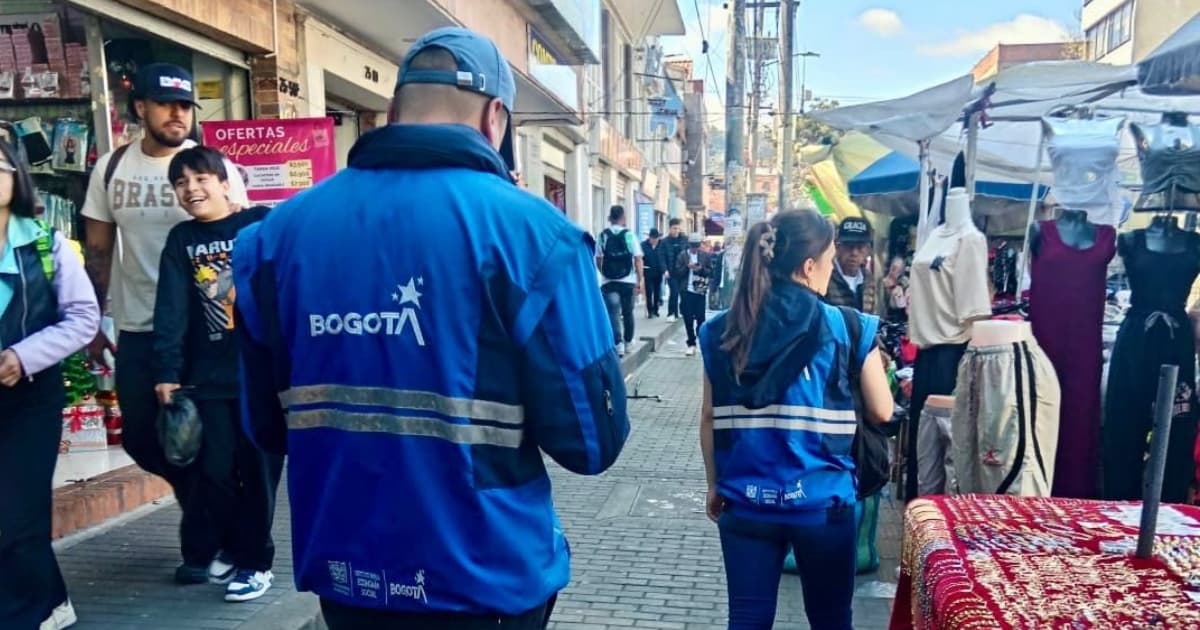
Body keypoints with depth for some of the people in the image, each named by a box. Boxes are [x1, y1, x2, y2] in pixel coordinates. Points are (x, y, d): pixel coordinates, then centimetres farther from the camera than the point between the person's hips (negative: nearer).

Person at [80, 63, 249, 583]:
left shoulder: (217, 168, -5)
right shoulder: (111, 168, 5)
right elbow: (98, 251, 10)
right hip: (137, 330, 4)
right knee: (140, 437, 11)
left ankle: (201, 544, 21)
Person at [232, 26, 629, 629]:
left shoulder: (279, 232, -3)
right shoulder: (529, 230, -16)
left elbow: (267, 424, 6)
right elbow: (590, 439, -14)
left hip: (341, 575, 4)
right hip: (485, 580, -4)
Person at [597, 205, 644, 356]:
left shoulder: (603, 236, 0)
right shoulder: (629, 235, -4)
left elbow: (598, 260, 5)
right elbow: (638, 259, -8)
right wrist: (640, 280, -4)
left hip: (608, 282, 0)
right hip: (628, 281, 0)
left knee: (613, 314, -2)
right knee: (628, 312, 16)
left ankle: (618, 344, -14)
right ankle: (628, 341, 28)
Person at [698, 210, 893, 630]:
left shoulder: (721, 332, -1)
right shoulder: (847, 328, -9)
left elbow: (710, 418, 4)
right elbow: (881, 412, 0)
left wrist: (715, 486, 15)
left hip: (746, 503, 2)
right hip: (822, 503, -1)